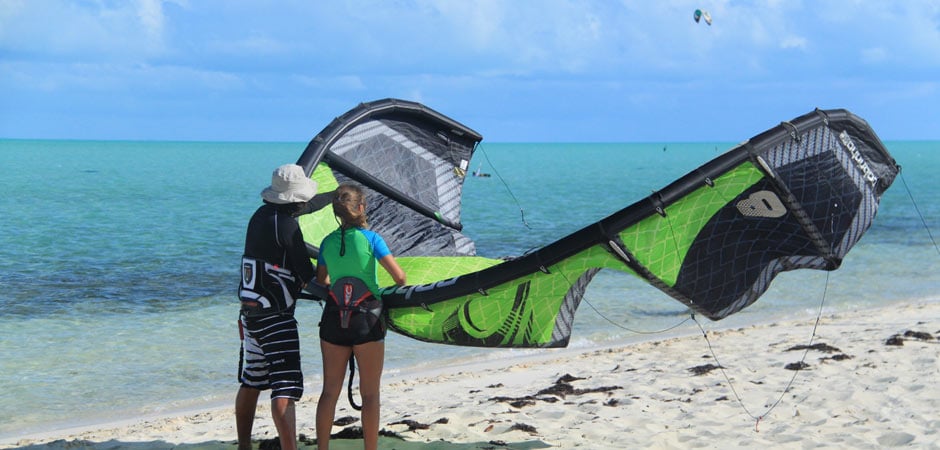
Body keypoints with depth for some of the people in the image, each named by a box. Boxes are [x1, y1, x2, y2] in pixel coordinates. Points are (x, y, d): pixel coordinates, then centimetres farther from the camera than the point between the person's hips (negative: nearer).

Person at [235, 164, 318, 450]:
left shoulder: (260, 216, 7)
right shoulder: (286, 225, -17)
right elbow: (307, 276, -11)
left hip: (250, 315, 9)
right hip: (277, 318, -9)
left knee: (250, 383, 19)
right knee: (285, 389, -12)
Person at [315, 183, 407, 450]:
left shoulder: (328, 242, 3)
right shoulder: (370, 238, -9)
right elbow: (399, 276, -11)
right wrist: (401, 287, 12)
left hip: (334, 318, 4)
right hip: (367, 319, -4)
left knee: (330, 390, 11)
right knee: (370, 393, 5)